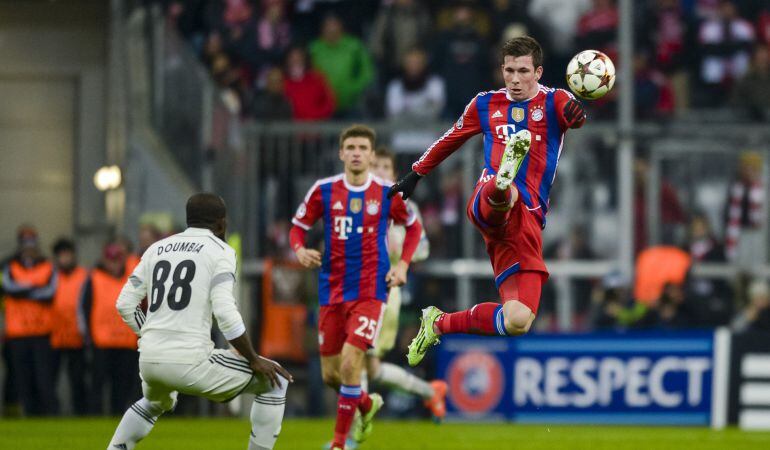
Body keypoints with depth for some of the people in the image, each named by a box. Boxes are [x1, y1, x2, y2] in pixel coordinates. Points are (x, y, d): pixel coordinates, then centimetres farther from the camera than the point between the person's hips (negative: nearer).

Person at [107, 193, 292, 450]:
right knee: (274, 381, 11)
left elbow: (125, 304, 15)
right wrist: (254, 360, -3)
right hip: (189, 363, -6)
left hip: (149, 360, 6)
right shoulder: (219, 251, 0)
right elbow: (225, 313, -13)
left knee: (156, 402, 41)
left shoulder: (157, 249, 17)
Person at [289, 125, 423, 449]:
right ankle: (367, 404, 42)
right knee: (330, 374, 8)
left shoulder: (388, 193, -2)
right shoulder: (324, 191, 0)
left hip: (370, 291, -3)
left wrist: (403, 264, 0)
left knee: (351, 359, -19)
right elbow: (298, 227, 9)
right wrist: (300, 250, -13)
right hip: (332, 291, 3)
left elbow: (413, 227, 14)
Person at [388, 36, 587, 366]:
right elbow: (450, 141, 32)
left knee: (518, 322, -10)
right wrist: (415, 175, 38)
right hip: (487, 205, 0)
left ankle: (438, 324, 10)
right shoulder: (486, 104, 15)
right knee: (505, 194, -41)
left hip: (528, 220, 0)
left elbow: (572, 113, -17)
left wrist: (576, 113, -42)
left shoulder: (552, 102, 8)